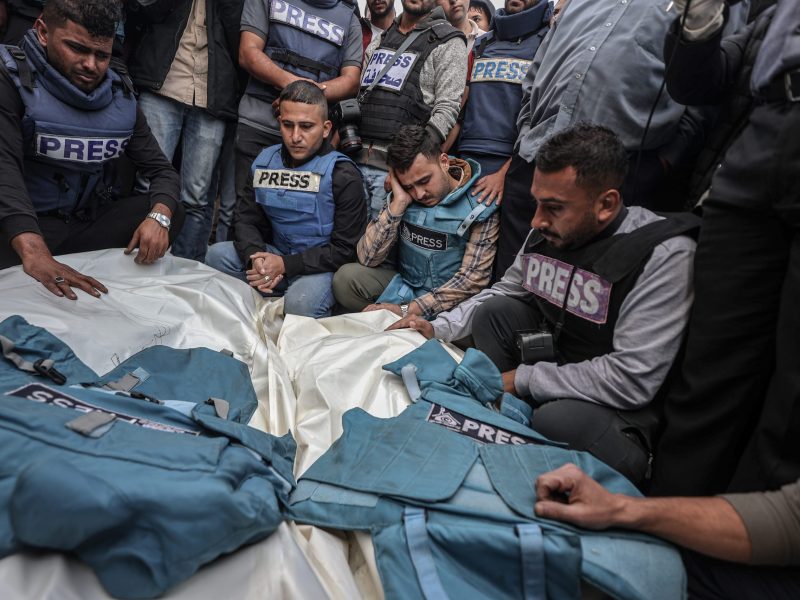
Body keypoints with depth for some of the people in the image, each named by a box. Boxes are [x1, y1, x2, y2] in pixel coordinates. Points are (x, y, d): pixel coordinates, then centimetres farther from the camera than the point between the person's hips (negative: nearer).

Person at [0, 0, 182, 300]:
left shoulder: (120, 97, 5)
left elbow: (162, 170, 3)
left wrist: (159, 216, -23)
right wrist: (34, 254, -45)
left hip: (90, 222, 6)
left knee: (171, 212, -15)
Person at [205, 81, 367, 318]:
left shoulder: (343, 176, -11)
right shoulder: (265, 161, 5)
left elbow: (345, 249, -14)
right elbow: (247, 219, 7)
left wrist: (285, 265, -22)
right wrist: (255, 257, -17)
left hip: (321, 266, -5)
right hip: (275, 255, 5)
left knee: (300, 302, -36)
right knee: (217, 254, -15)